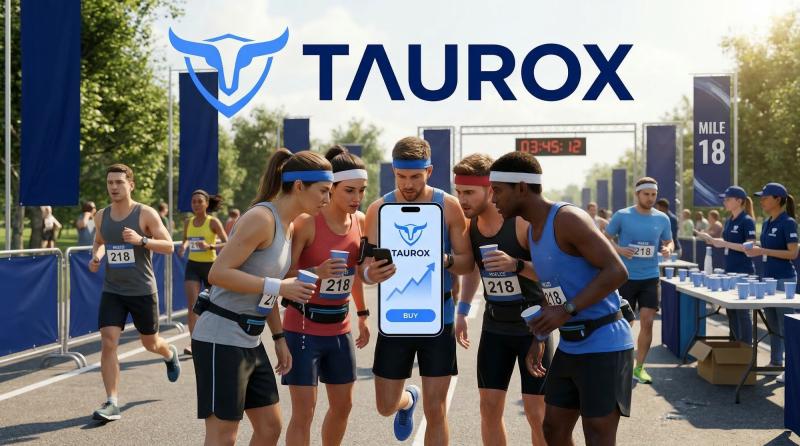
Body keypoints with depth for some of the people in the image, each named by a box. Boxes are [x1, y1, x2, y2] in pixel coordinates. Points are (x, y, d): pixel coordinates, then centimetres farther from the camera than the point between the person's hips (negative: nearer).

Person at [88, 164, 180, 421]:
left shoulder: (146, 214, -10)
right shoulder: (102, 216, 3)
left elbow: (169, 247, -12)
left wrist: (141, 240, -28)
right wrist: (96, 256, 1)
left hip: (142, 291, -3)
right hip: (112, 291, 3)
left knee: (150, 343, 13)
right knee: (107, 343, -12)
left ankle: (170, 354, 51)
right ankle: (111, 403, -8)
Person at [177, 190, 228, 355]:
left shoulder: (213, 222, -10)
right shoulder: (188, 222, 3)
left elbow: (227, 244, -13)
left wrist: (210, 246, -28)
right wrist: (183, 247, -3)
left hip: (210, 266, -2)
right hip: (193, 266, 2)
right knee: (193, 305, -13)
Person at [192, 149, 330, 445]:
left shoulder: (287, 224, 11)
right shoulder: (261, 218, -17)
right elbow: (218, 273, -23)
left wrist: (279, 338, 17)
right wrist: (279, 287, -23)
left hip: (250, 340, 10)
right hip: (221, 339, -9)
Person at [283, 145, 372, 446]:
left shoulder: (360, 221, 3)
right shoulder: (307, 221, -17)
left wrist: (362, 315, 21)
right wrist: (316, 273, -33)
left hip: (340, 327, 7)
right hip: (304, 326, -6)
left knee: (343, 406, 15)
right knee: (304, 411, -5)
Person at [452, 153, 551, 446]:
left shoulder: (524, 222, -22)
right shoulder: (468, 225, -3)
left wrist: (516, 265, -38)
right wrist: (462, 311, 11)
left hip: (532, 324, -5)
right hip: (494, 325, 5)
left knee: (536, 412, -2)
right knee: (489, 406, 7)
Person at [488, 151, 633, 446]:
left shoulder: (568, 219, -17)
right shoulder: (533, 230, 11)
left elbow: (617, 272, -23)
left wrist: (568, 310, -28)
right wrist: (539, 338, 15)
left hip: (603, 346, -9)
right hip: (569, 346, 9)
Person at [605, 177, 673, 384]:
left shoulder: (662, 218, 3)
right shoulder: (621, 216, -6)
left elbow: (668, 242, 14)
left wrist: (667, 249, -9)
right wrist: (619, 249, -18)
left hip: (651, 278, 2)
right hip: (625, 277, -2)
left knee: (647, 321, -3)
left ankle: (639, 366, 10)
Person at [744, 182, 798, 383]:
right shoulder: (767, 223, 11)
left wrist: (763, 251, -22)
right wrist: (754, 250, 0)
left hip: (784, 279, -8)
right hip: (768, 277, 8)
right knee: (772, 325, 14)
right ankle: (775, 362, 23)